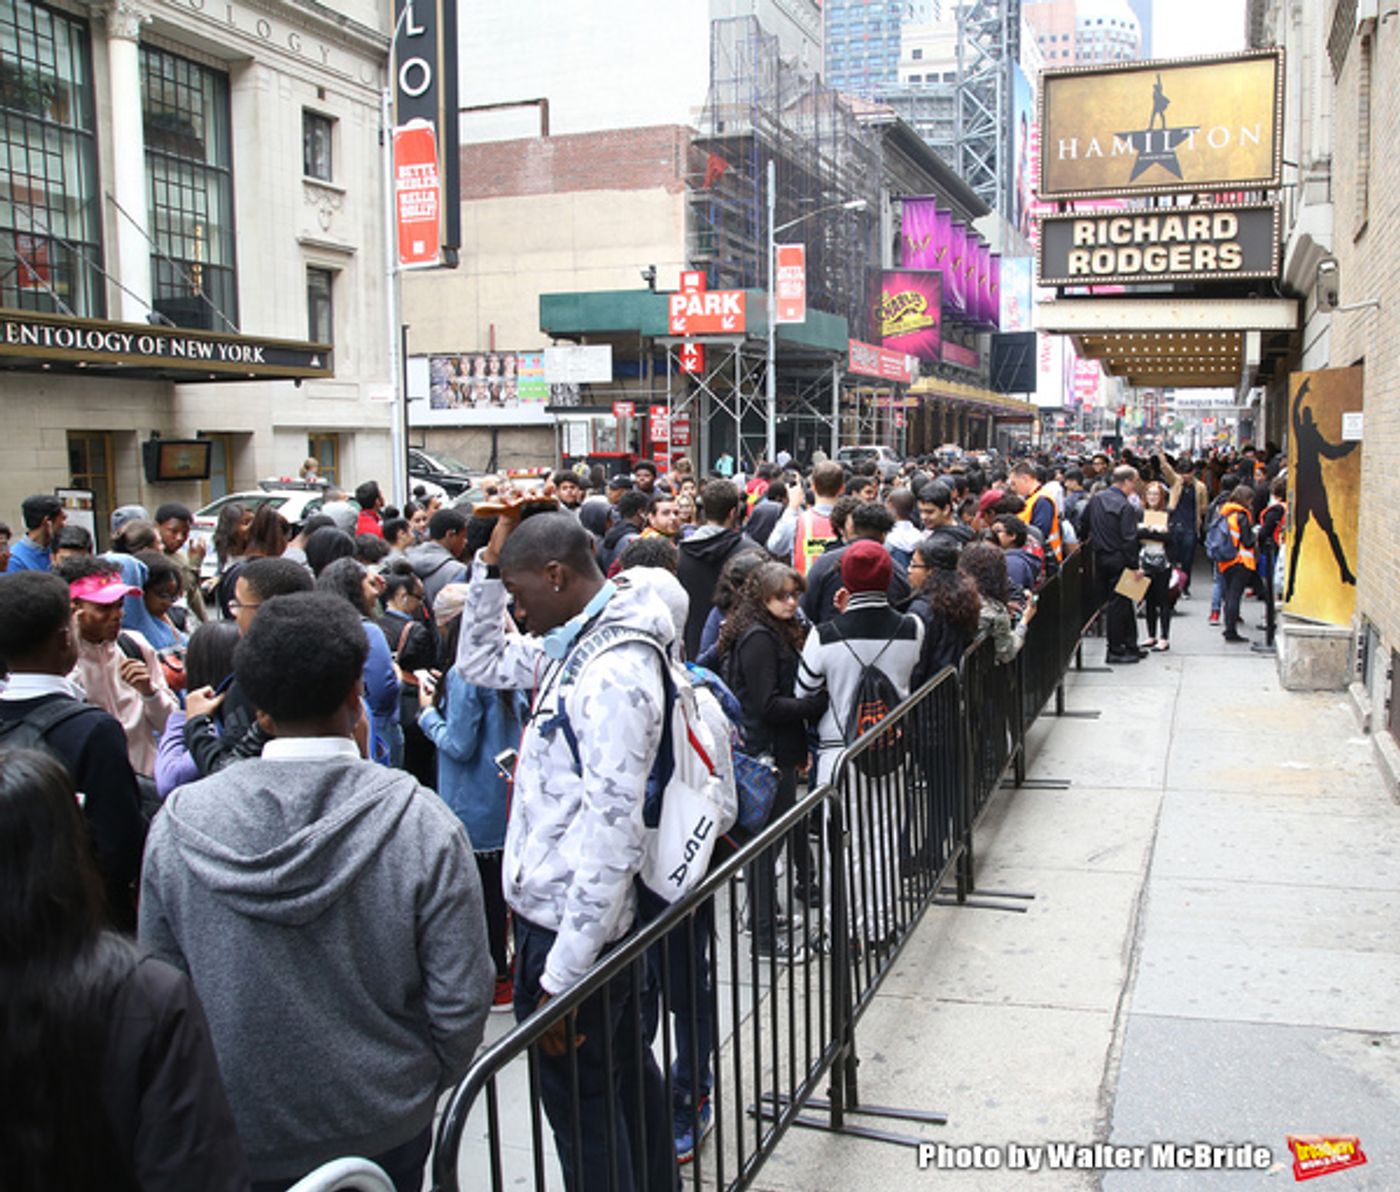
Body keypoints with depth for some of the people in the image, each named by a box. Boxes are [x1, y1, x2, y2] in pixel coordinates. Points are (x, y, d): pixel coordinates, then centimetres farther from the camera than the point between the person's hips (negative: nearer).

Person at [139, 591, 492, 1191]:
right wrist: (431, 1083, 4)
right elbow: (461, 1001, -16)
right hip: (386, 1130, -1)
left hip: (238, 1134, 1)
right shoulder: (422, 824, -21)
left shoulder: (177, 825, -14)